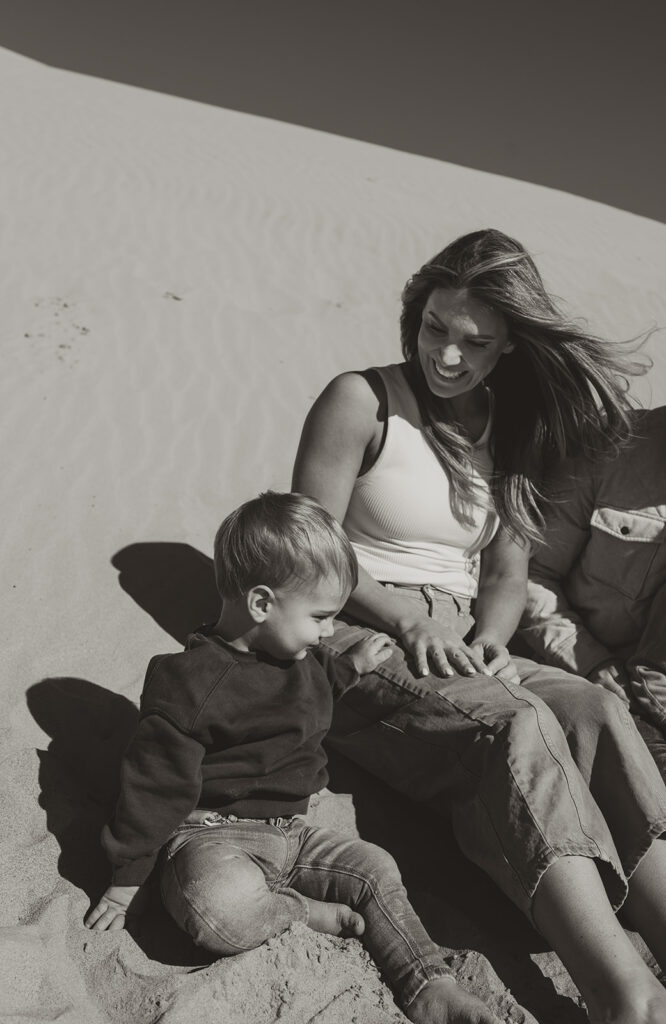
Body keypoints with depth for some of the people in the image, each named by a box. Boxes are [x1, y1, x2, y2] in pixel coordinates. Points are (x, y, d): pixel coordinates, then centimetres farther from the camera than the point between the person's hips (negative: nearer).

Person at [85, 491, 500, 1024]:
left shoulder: (296, 657, 6)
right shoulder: (191, 683, -21)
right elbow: (155, 785, -16)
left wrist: (353, 665, 28)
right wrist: (127, 881, -9)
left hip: (289, 830, 8)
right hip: (214, 834, -7)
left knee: (376, 868, -3)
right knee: (220, 911, -37)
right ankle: (304, 911, -11)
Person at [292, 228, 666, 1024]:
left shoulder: (510, 430, 13)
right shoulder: (361, 402, -4)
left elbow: (506, 575, 11)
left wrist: (489, 637, -9)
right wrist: (409, 618, -17)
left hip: (456, 653, 5)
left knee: (597, 712, -23)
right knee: (520, 727, -31)